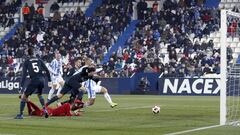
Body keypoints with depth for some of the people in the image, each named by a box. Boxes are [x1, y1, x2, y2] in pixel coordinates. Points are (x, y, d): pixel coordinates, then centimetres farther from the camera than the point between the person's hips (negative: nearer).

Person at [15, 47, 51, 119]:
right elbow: (46, 70, 10)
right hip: (42, 79, 4)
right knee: (39, 95, 31)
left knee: (24, 96, 5)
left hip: (34, 80, -4)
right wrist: (49, 80, 16)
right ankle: (45, 110, 16)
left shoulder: (26, 62, 7)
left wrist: (22, 86, -4)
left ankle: (21, 114, -4)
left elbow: (24, 74, -1)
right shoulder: (39, 60, 16)